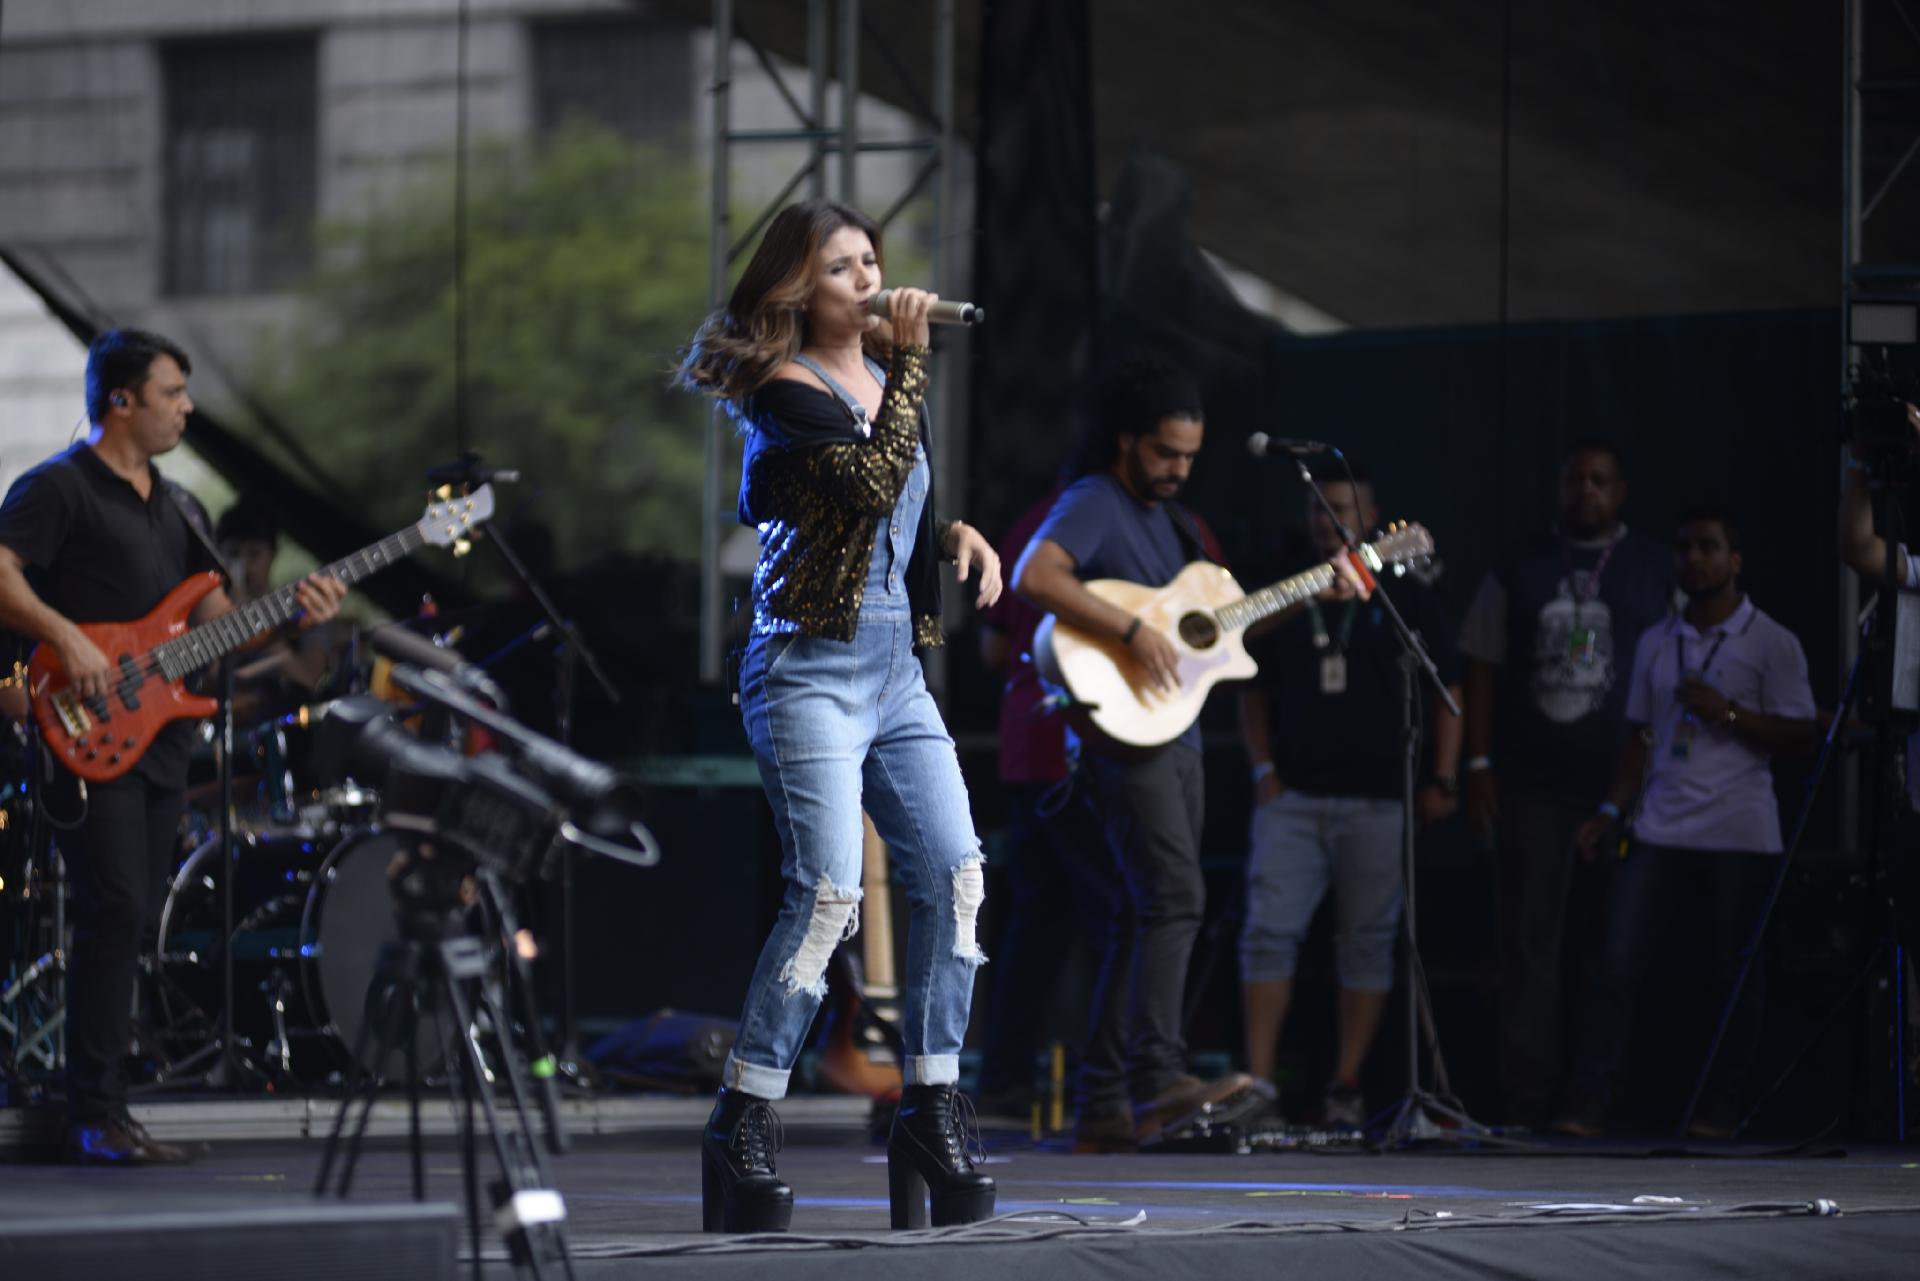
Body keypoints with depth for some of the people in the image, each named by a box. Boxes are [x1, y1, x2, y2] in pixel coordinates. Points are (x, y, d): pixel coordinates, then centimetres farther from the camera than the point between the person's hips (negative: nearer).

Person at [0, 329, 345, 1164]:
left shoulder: (173, 505, 20)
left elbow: (210, 615, 19)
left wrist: (289, 614, 3)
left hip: (159, 741, 8)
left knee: (126, 926, 8)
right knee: (116, 911, -16)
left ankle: (103, 1115, 11)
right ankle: (96, 1120, -16)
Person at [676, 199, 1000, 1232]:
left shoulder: (884, 372, 14)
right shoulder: (786, 390, -9)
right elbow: (872, 484, -24)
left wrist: (958, 534, 6)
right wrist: (910, 362, -22)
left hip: (896, 670, 8)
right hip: (811, 671, -8)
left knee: (954, 875, -2)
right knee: (827, 898, -15)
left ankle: (930, 1117, 6)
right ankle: (741, 1132, -8)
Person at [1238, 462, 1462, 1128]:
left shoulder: (1405, 596, 5)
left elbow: (1448, 692, 7)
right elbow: (1255, 691, 17)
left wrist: (1443, 780, -1)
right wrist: (1262, 768, 4)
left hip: (1378, 799, -1)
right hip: (1293, 795, 1)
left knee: (1367, 943, 2)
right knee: (1269, 930, -9)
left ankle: (1347, 1088, 8)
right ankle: (1257, 1080, -9)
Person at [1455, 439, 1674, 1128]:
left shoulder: (1657, 571, 6)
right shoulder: (1520, 570, 10)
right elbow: (1483, 670, 10)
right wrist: (1479, 765, 2)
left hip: (1626, 787, -1)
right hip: (1535, 787, 1)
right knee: (1532, 942, -2)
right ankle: (1529, 1096, -2)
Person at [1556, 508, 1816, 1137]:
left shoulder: (1770, 642, 2)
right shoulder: (1657, 643, 16)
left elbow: (1800, 734, -2)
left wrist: (1727, 713, -13)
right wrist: (1612, 809, 8)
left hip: (1739, 836, -3)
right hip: (1660, 831, 3)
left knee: (1735, 977, 1)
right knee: (1617, 962, -7)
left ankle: (1719, 1105, 11)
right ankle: (1588, 1099, -9)